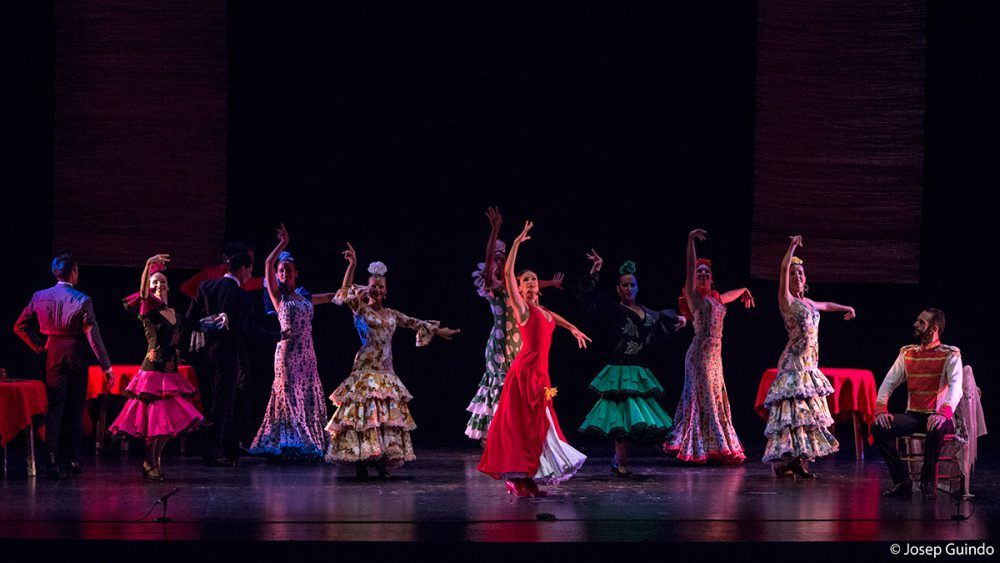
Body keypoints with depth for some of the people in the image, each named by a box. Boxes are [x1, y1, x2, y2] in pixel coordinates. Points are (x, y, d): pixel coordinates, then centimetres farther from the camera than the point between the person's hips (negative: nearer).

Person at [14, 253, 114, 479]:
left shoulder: (40, 297, -1)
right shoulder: (82, 300, -11)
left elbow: (20, 327, 1)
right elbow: (93, 335, -13)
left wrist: (39, 346, 8)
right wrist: (106, 367, -10)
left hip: (52, 358, 2)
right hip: (76, 358, -2)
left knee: (54, 409, 5)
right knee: (75, 410, 9)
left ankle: (53, 460, -5)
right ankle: (73, 459, 12)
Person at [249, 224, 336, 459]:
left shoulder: (305, 297, 17)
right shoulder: (278, 296, 3)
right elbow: (268, 264, -9)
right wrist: (283, 244, -4)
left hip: (307, 353, 5)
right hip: (287, 351, -5)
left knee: (308, 397, 3)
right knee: (288, 396, -7)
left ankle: (308, 444, 7)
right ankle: (287, 443, -7)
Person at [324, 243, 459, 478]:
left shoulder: (391, 314, 15)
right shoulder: (361, 310, 0)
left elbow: (414, 323, 25)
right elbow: (346, 292, -14)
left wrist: (438, 330, 28)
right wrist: (352, 265, -24)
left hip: (386, 371, 6)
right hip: (366, 368, -6)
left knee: (388, 414, 2)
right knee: (364, 412, -10)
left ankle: (382, 459, 4)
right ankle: (361, 461, -11)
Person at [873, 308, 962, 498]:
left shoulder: (950, 355, -3)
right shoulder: (907, 353, 12)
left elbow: (956, 386, -18)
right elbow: (889, 382, 8)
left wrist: (944, 413, -37)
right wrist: (881, 409, -12)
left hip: (937, 416, -5)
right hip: (913, 416, 5)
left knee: (936, 429, -40)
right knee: (879, 427, -21)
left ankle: (927, 481, -16)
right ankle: (902, 481, -11)